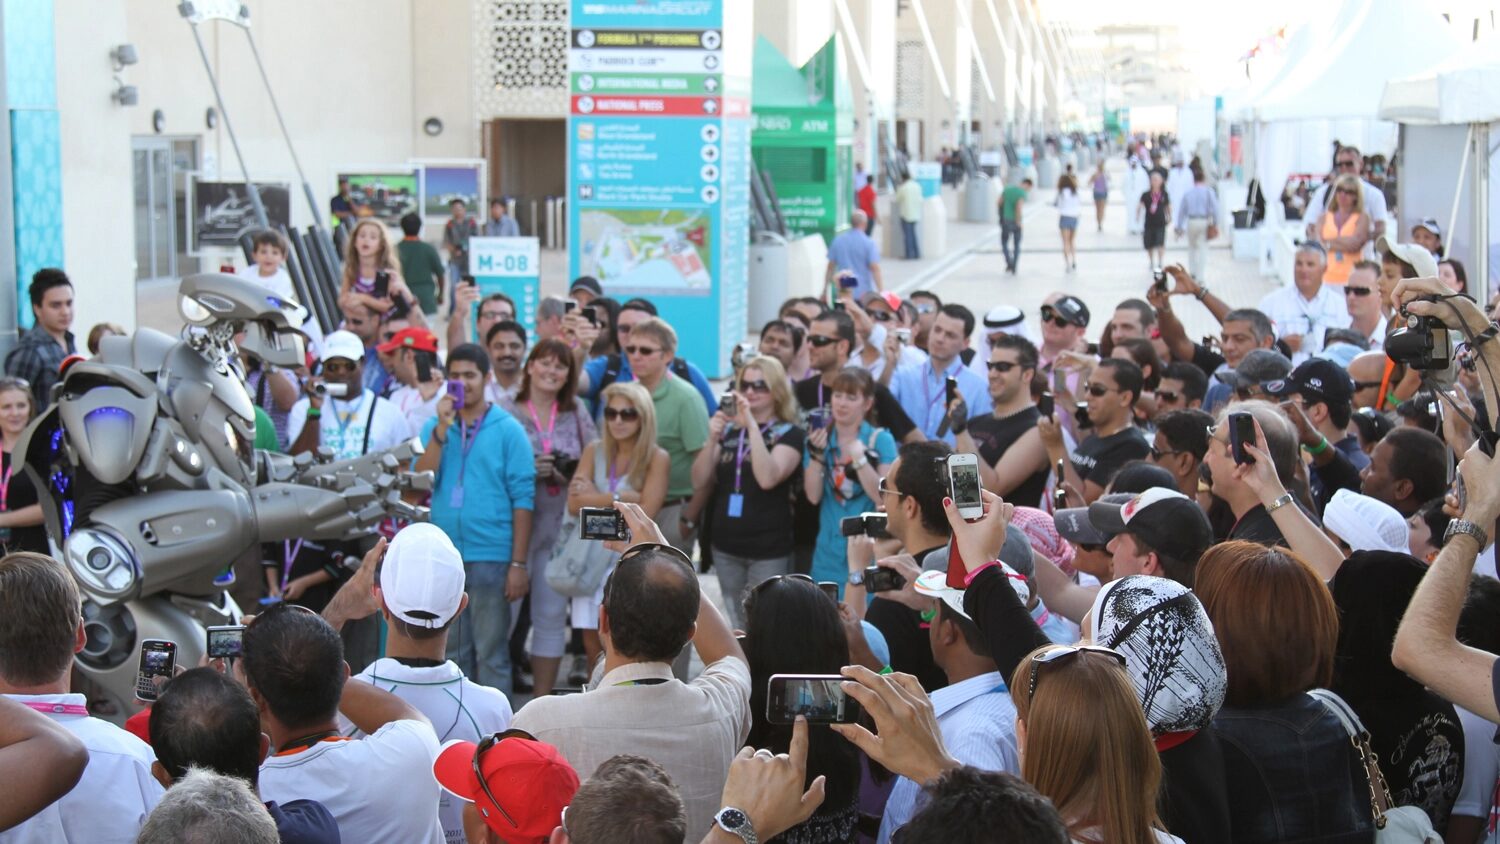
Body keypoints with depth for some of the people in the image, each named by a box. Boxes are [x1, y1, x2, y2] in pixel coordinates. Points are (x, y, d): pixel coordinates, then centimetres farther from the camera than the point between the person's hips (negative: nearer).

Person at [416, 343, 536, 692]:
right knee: (452, 651, 13)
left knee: (490, 653, 1)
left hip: (491, 556, -4)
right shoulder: (434, 427, 9)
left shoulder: (508, 430, -1)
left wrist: (519, 563, -9)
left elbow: (523, 499, -4)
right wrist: (443, 427, -12)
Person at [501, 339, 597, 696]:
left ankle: (542, 702, 17)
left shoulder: (577, 412, 8)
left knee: (552, 615, 7)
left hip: (561, 526, 3)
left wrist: (571, 471, -8)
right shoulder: (504, 411, -2)